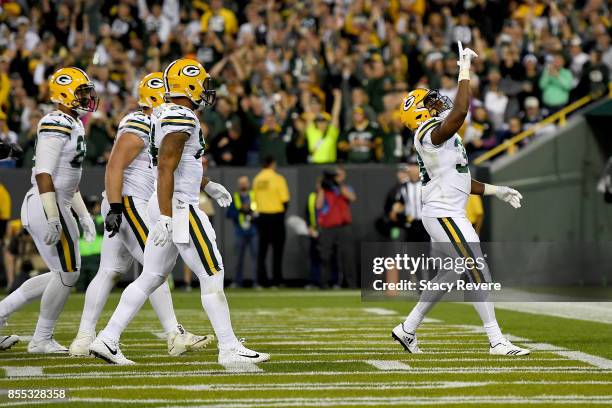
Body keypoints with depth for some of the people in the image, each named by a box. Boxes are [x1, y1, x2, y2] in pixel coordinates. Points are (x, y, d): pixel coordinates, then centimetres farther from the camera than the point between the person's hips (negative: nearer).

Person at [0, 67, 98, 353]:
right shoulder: (56, 124, -16)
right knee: (68, 273, -2)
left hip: (57, 207, 10)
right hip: (46, 206, -10)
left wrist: (83, 215, 25)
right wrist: (52, 219, -25)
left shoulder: (73, 125, 17)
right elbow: (43, 173, -22)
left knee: (61, 275, 14)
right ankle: (42, 340, 9)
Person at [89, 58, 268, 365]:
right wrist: (166, 217, -25)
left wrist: (208, 185, 34)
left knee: (151, 278, 13)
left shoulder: (165, 115, 15)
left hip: (167, 206, 10)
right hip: (179, 207, -10)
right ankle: (229, 349, 0)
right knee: (212, 277, -3)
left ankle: (107, 339, 11)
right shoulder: (181, 119, -16)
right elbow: (165, 169, -22)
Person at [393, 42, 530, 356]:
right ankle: (496, 341, -11)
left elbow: (458, 181, 23)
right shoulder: (431, 132, -14)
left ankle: (407, 329, 27)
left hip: (446, 215, 11)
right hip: (444, 215, -11)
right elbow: (460, 111, -33)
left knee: (447, 274, 19)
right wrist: (465, 71, -28)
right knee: (478, 273, -11)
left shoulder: (439, 137, 18)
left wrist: (496, 191, 20)